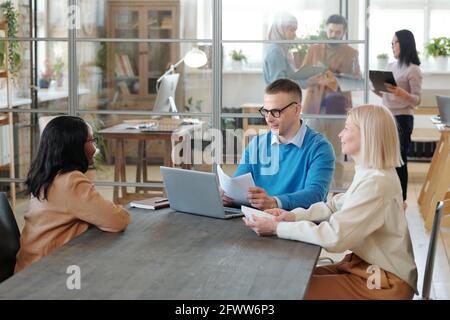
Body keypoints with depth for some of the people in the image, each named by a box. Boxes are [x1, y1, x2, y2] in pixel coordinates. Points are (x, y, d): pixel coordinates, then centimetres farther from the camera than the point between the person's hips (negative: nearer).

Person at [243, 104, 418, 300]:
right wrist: (294, 215, -4)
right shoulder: (370, 173, 8)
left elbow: (334, 236, -29)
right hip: (365, 264, 9)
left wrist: (277, 228, -24)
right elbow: (335, 207, 13)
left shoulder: (376, 183, -26)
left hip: (385, 281, -9)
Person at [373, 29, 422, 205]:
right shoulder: (391, 66, 12)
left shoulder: (413, 70, -8)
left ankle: (401, 199, 7)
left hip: (402, 118, -7)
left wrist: (400, 92, -28)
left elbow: (417, 100, -13)